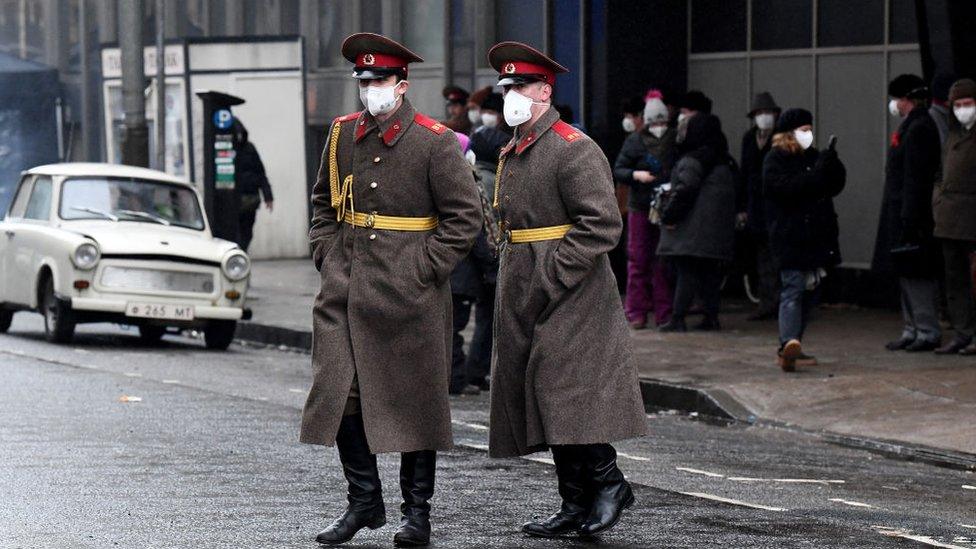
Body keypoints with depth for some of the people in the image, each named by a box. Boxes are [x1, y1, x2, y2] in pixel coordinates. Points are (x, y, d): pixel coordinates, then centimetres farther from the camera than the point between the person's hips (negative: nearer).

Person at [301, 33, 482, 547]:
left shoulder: (435, 143, -7)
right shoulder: (342, 135, 8)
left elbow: (465, 216, -6)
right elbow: (324, 202, 21)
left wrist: (425, 269, -11)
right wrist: (328, 256, 9)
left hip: (408, 295, -5)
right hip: (345, 289, 5)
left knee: (413, 401, 3)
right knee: (338, 394, 1)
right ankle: (363, 501, 14)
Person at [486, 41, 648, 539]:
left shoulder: (575, 150, -12)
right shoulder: (510, 154, 15)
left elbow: (602, 224, -18)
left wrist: (553, 274, -19)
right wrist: (514, 276, 13)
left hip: (570, 296, -9)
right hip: (524, 299, 9)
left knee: (564, 389, -12)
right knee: (544, 401, 8)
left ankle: (608, 482, 2)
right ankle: (576, 505, 12)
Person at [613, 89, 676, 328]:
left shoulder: (675, 141, 5)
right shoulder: (635, 141, 2)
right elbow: (617, 170, 2)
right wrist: (636, 175, -16)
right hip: (640, 207, -1)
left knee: (664, 262, 2)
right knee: (638, 260, 0)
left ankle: (664, 313, 7)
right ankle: (636, 311, 4)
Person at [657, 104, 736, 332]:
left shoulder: (693, 160, -14)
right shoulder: (723, 160, 14)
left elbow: (684, 190, -21)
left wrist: (669, 216, -12)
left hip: (692, 229, -8)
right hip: (717, 228, 8)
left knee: (686, 271, -7)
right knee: (709, 273, 12)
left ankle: (677, 319, -8)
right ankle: (711, 317, 14)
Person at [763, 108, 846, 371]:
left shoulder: (813, 156, 17)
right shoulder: (776, 160, -3)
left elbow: (835, 186, 13)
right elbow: (788, 188, -19)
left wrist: (833, 166, -6)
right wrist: (818, 171, -22)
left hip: (816, 238, 7)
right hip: (790, 238, -7)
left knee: (811, 291, 10)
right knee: (793, 289, -19)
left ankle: (788, 349, 19)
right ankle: (789, 344, -32)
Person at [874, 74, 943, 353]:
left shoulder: (919, 129, -16)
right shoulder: (910, 127, 16)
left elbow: (916, 179, -20)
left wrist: (909, 222, -23)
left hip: (913, 214, -10)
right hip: (901, 215, 10)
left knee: (916, 275, -7)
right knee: (907, 276, 13)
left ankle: (928, 332, -4)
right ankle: (912, 330, 17)